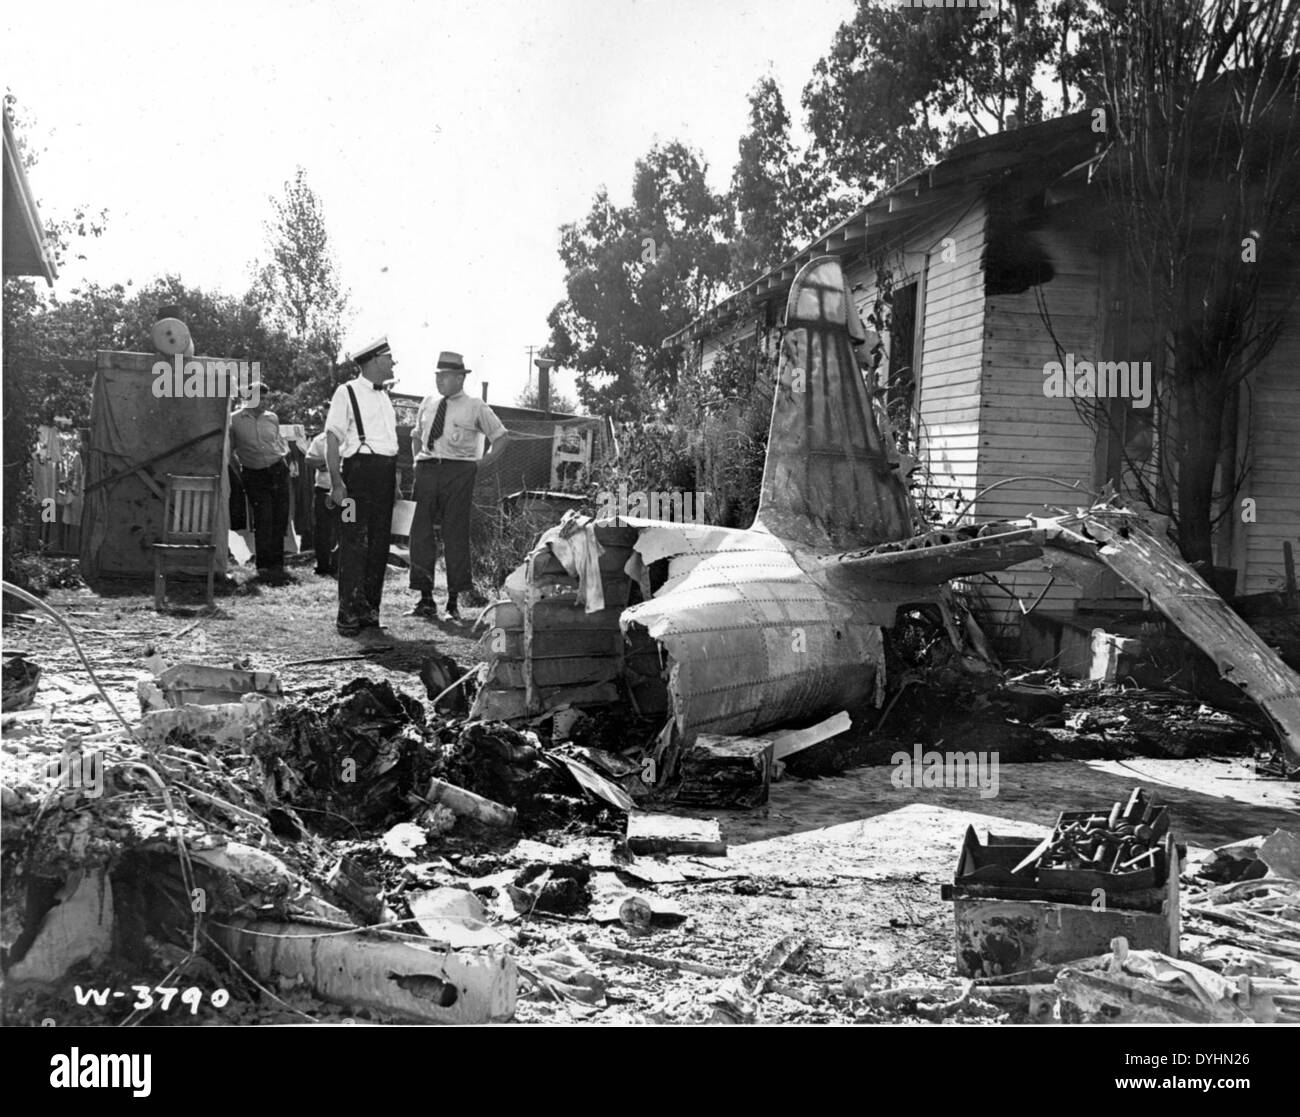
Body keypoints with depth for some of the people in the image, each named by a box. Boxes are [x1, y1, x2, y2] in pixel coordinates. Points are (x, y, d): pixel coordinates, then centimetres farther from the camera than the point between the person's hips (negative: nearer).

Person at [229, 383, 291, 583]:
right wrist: (238, 471, 3)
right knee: (263, 521, -10)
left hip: (278, 471, 4)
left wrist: (284, 452, 9)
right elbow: (229, 449, 7)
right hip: (254, 475, -4)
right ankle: (264, 566, -2)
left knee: (280, 519, 4)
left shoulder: (272, 418, 9)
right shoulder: (234, 420, -1)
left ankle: (277, 565, 13)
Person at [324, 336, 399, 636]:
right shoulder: (347, 392, -3)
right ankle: (349, 614, -1)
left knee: (379, 543, 8)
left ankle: (369, 609, 16)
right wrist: (336, 483, -16)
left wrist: (395, 481, 17)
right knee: (355, 543, -6)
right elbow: (332, 439, -9)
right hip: (359, 468, -7)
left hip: (385, 473, 7)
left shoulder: (384, 395, 19)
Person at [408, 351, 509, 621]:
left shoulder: (475, 407, 3)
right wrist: (417, 460, 15)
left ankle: (455, 599, 6)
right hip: (427, 470, 4)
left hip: (458, 471, -4)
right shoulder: (428, 403, 15)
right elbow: (416, 434, 29)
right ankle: (426, 598, 6)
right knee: (421, 532, -1)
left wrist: (483, 462, 2)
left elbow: (501, 435, 9)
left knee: (455, 533, -2)